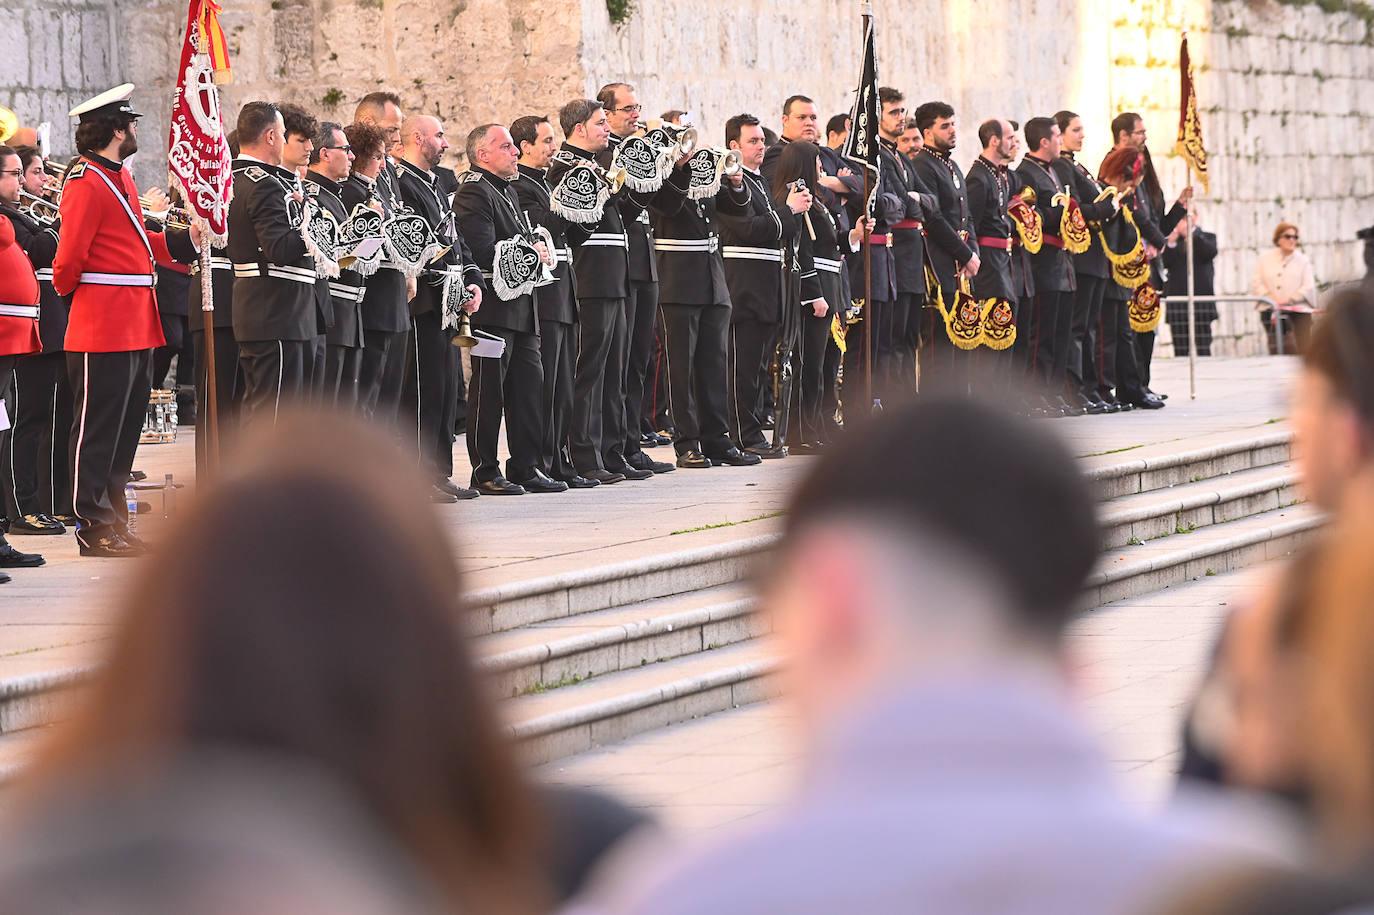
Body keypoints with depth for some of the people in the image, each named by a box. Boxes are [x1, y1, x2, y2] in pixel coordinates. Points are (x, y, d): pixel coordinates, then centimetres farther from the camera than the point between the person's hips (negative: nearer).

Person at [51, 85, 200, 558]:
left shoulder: (120, 178, 16)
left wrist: (187, 240, 7)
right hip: (104, 331, -10)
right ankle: (94, 528, 1)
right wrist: (66, 289, 1)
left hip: (136, 329, 10)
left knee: (125, 429, 13)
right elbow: (70, 257, -17)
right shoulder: (86, 184, -15)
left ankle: (114, 522, 20)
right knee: (97, 430, -3)